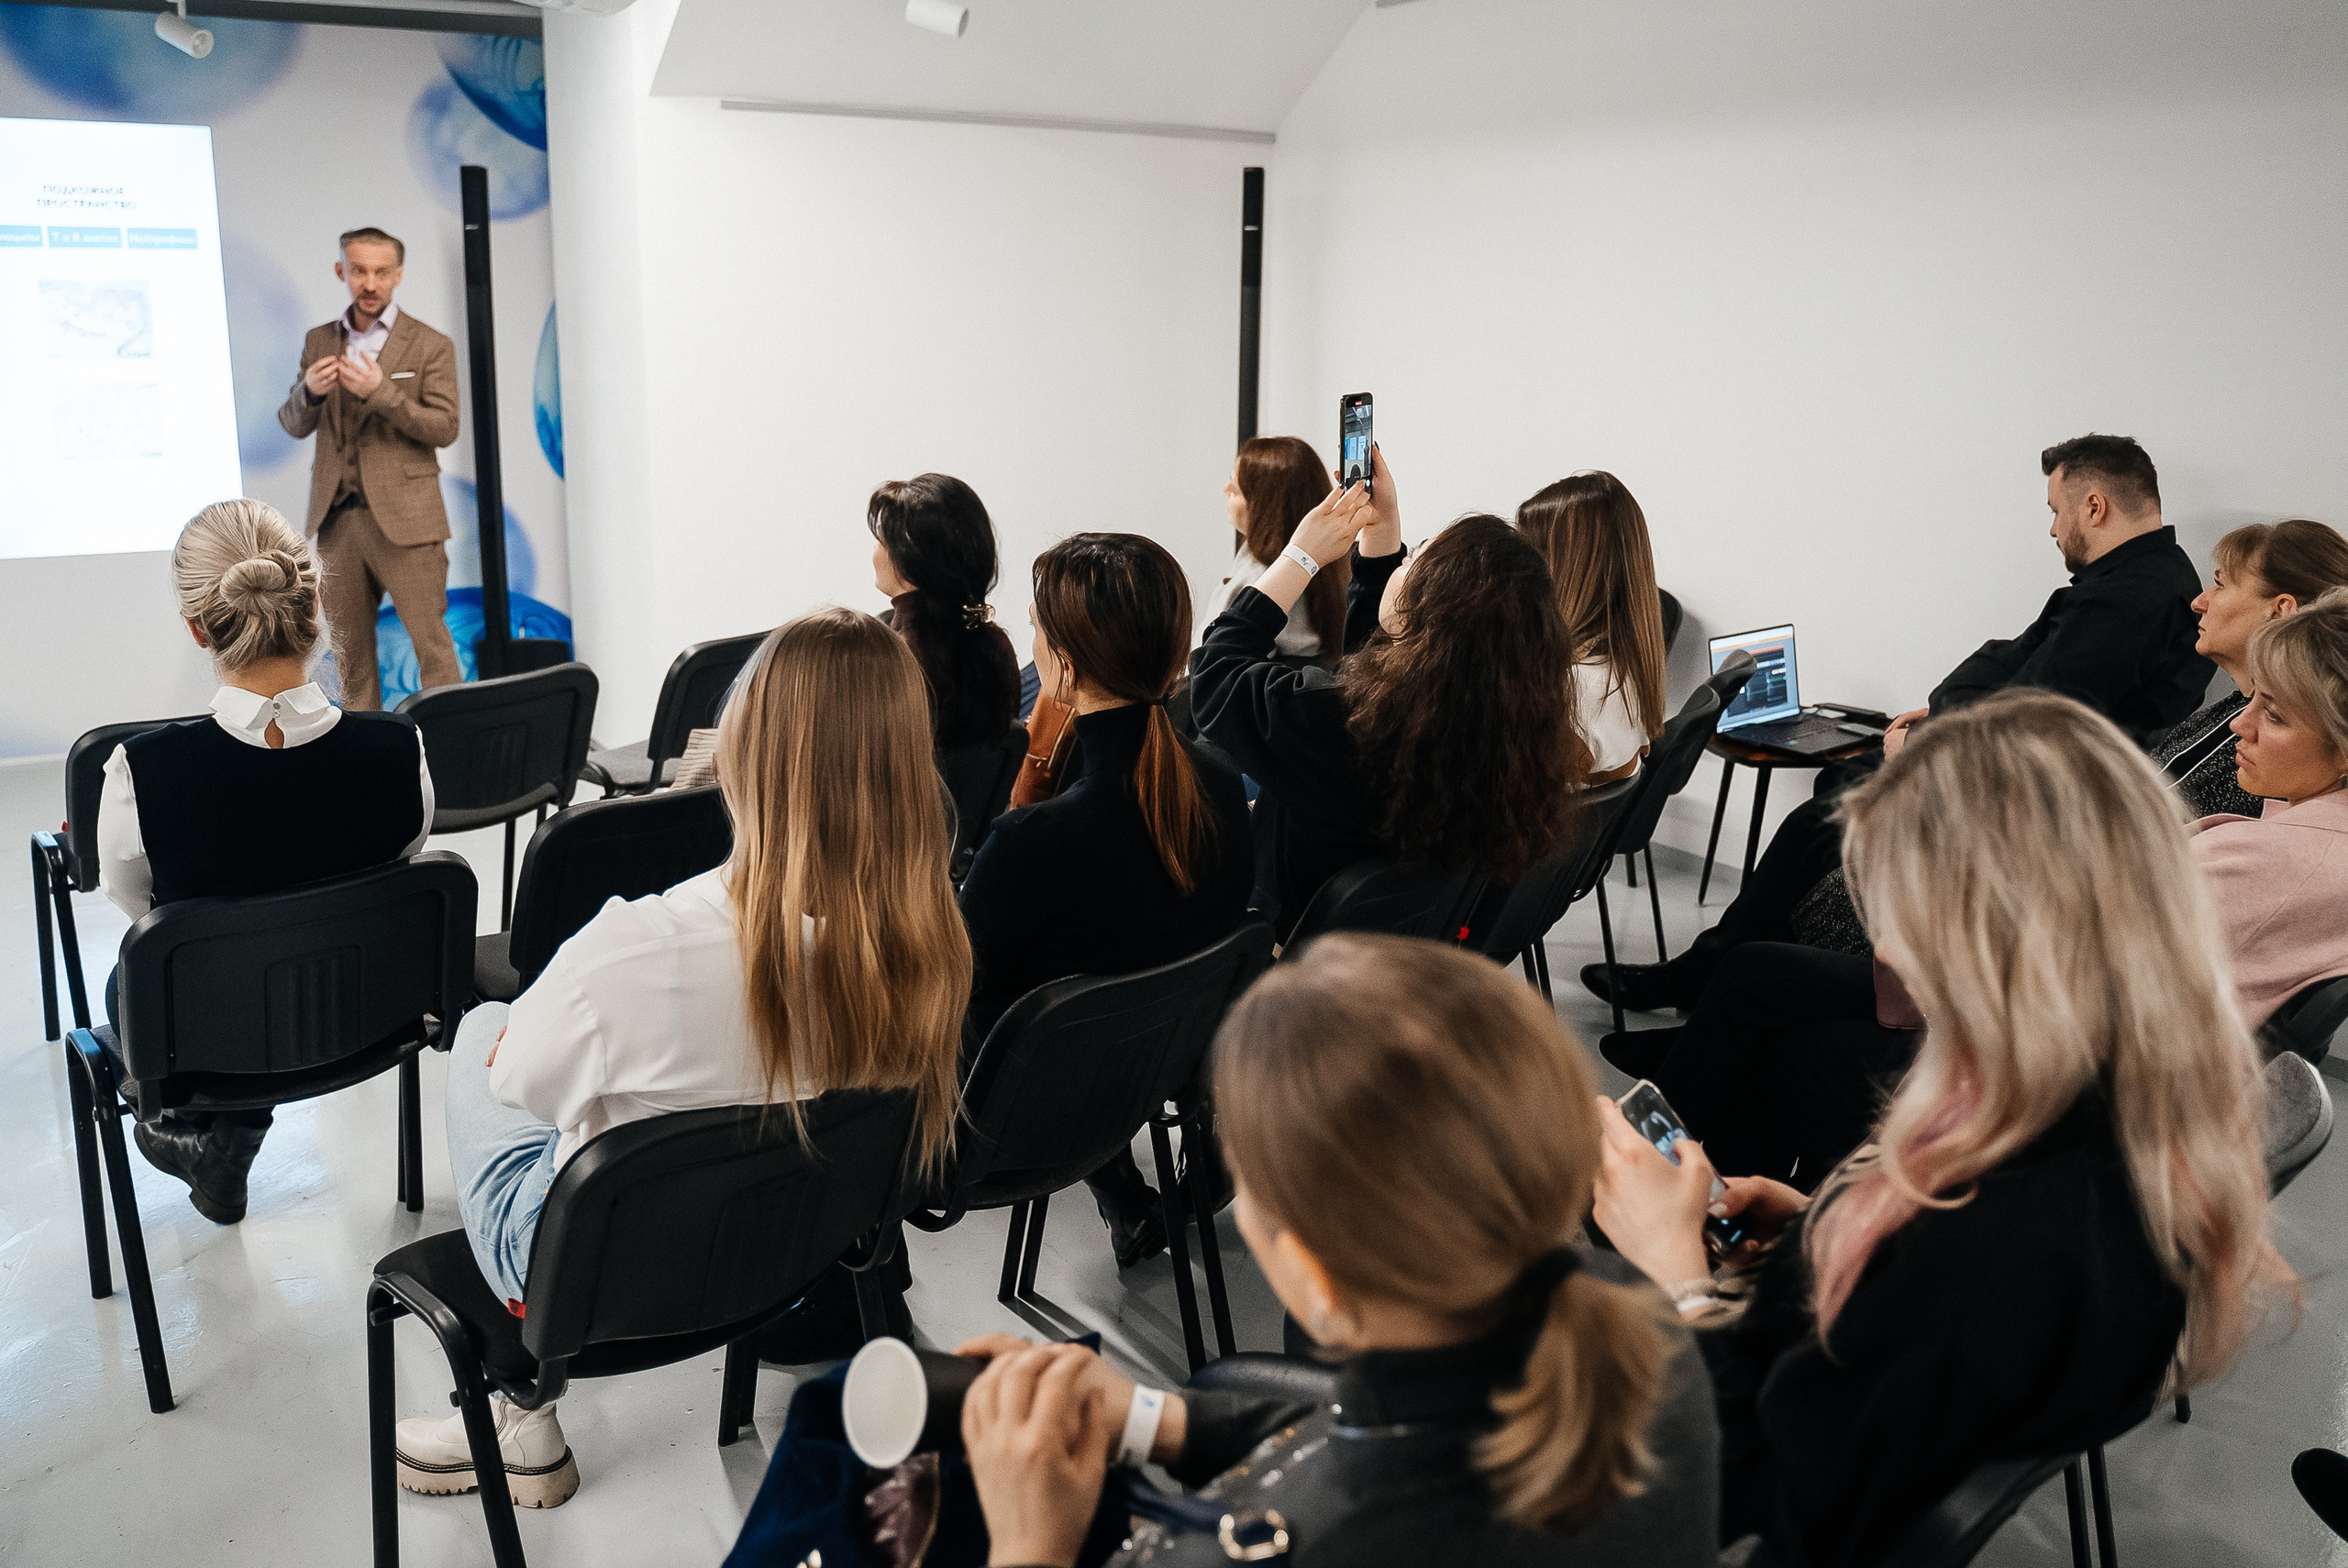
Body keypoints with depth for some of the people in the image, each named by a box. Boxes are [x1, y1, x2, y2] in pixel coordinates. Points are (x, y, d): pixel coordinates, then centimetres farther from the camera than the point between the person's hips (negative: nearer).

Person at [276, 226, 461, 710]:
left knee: (431, 644, -7)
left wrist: (380, 392, -20)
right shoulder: (319, 341, 13)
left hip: (404, 519, -4)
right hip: (337, 519, 5)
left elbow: (444, 429, -8)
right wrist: (310, 392, -10)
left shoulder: (430, 345, 0)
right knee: (350, 651, 9)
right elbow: (292, 425, 12)